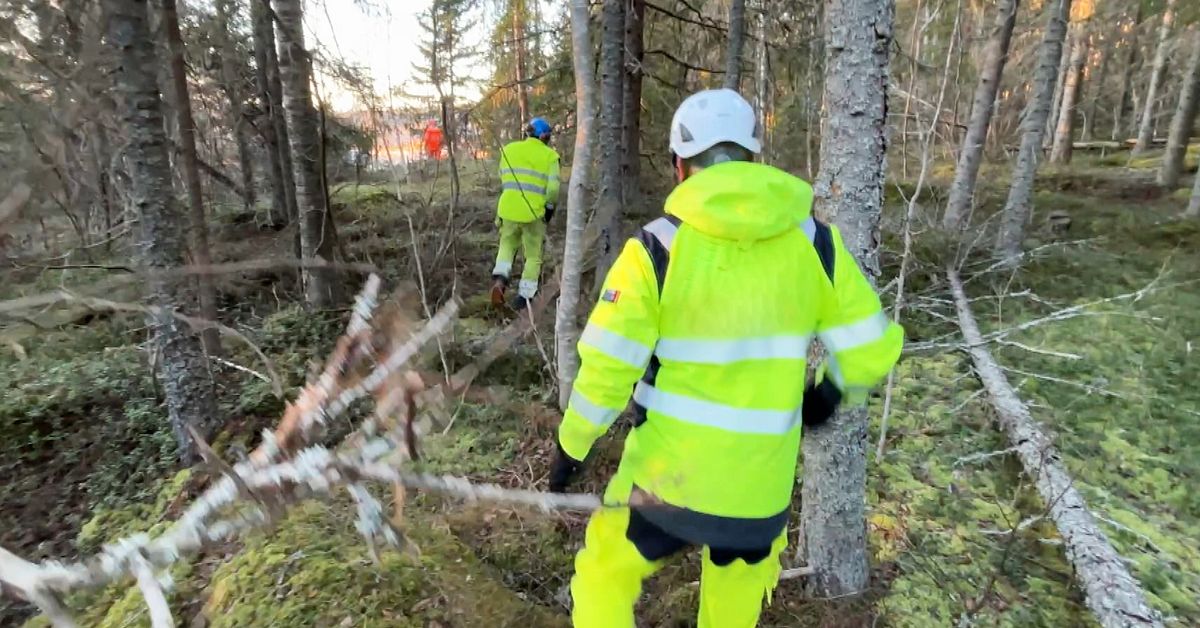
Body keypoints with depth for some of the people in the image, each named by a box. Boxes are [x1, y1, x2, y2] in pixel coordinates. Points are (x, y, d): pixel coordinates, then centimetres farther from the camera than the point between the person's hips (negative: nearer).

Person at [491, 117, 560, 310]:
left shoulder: (509, 149, 7)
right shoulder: (549, 155, -2)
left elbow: (503, 180, 9)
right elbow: (553, 187, -9)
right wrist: (550, 206, 7)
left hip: (509, 208, 3)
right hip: (534, 212, -2)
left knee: (507, 245, 23)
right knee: (533, 255, 12)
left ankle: (500, 277, -1)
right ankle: (524, 297, 12)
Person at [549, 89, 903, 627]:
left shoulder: (656, 248, -13)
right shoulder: (814, 242, -4)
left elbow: (607, 368, -14)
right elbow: (871, 352, 0)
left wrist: (572, 445, 2)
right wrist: (830, 393, 20)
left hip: (667, 476, -2)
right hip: (761, 488, 3)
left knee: (604, 575, 23)